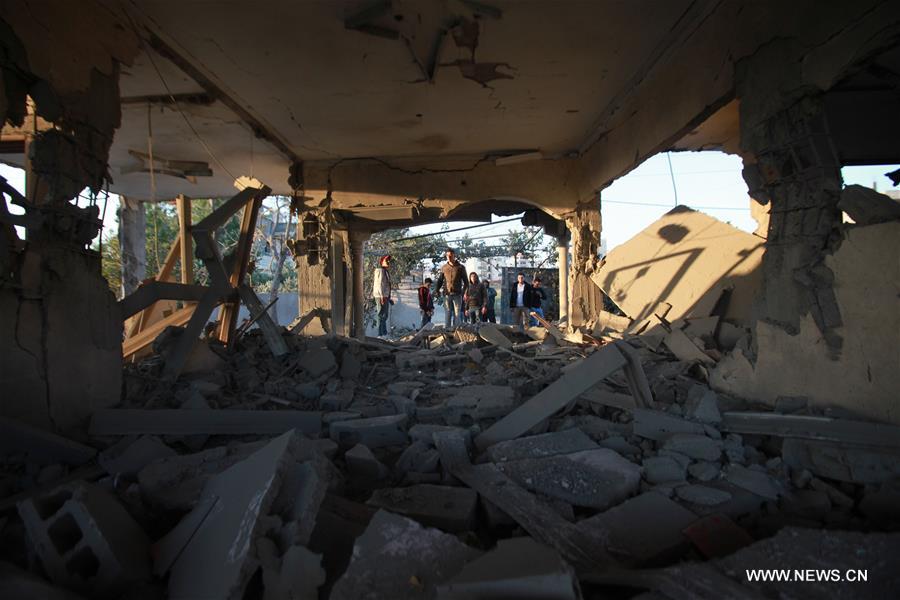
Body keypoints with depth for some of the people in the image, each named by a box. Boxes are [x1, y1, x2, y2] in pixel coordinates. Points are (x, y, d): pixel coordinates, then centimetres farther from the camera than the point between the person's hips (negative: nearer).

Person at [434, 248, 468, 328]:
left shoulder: (460, 267, 4)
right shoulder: (444, 267, 9)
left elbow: (466, 281, 4)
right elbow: (440, 280, 14)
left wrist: (465, 292, -11)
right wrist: (436, 290, -3)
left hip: (457, 294, -1)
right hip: (447, 294, 1)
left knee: (457, 314, 1)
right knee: (447, 314, 2)